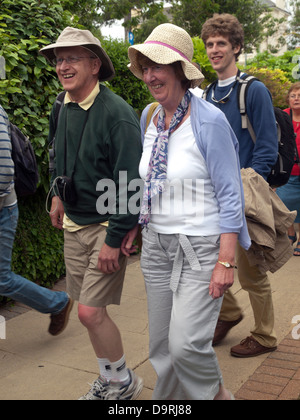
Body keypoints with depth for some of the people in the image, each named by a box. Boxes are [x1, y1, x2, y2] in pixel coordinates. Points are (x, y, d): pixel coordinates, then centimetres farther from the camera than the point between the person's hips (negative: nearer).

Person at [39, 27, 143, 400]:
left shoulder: (117, 114, -18)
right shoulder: (63, 110, 5)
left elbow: (129, 184, -20)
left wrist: (114, 240, -21)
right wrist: (58, 194, 16)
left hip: (107, 226, -7)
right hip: (73, 225, 7)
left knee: (91, 311, -7)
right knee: (88, 310, 13)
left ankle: (123, 383, 18)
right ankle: (109, 380, 33)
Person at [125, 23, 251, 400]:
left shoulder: (209, 121, -13)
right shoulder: (149, 118, 7)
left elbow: (229, 195, -14)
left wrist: (226, 262, -17)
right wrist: (133, 227, 13)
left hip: (201, 245, -6)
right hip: (157, 244, 6)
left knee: (186, 344, -11)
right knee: (161, 346, 12)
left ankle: (216, 393, 20)